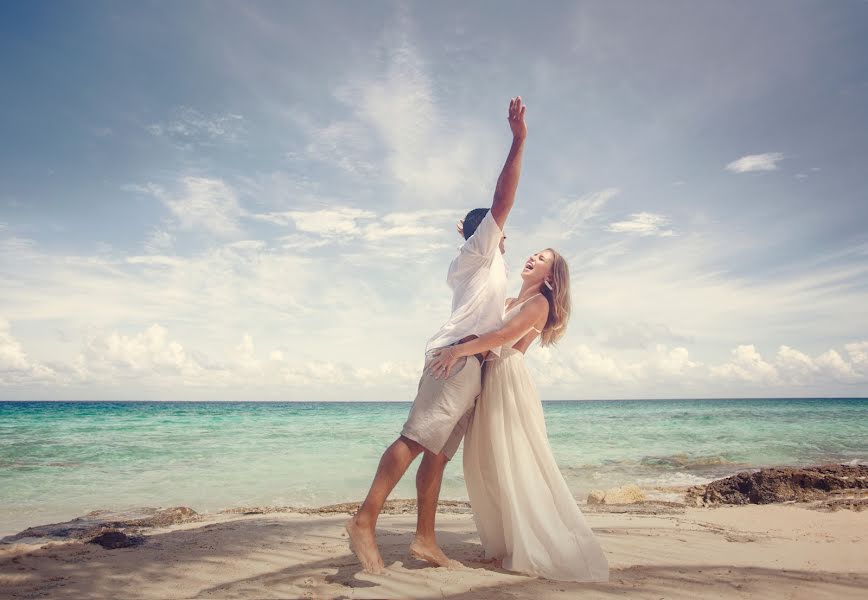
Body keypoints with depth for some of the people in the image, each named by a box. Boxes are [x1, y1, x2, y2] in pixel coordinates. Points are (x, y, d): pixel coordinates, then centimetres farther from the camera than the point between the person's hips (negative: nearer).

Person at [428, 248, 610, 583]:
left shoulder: (539, 302, -1)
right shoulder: (507, 303, 23)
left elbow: (505, 335, -16)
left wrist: (459, 350, -24)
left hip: (509, 378, -8)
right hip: (487, 379, 8)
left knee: (516, 466, -7)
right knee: (486, 465, 6)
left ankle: (537, 550, 1)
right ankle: (505, 544, 15)